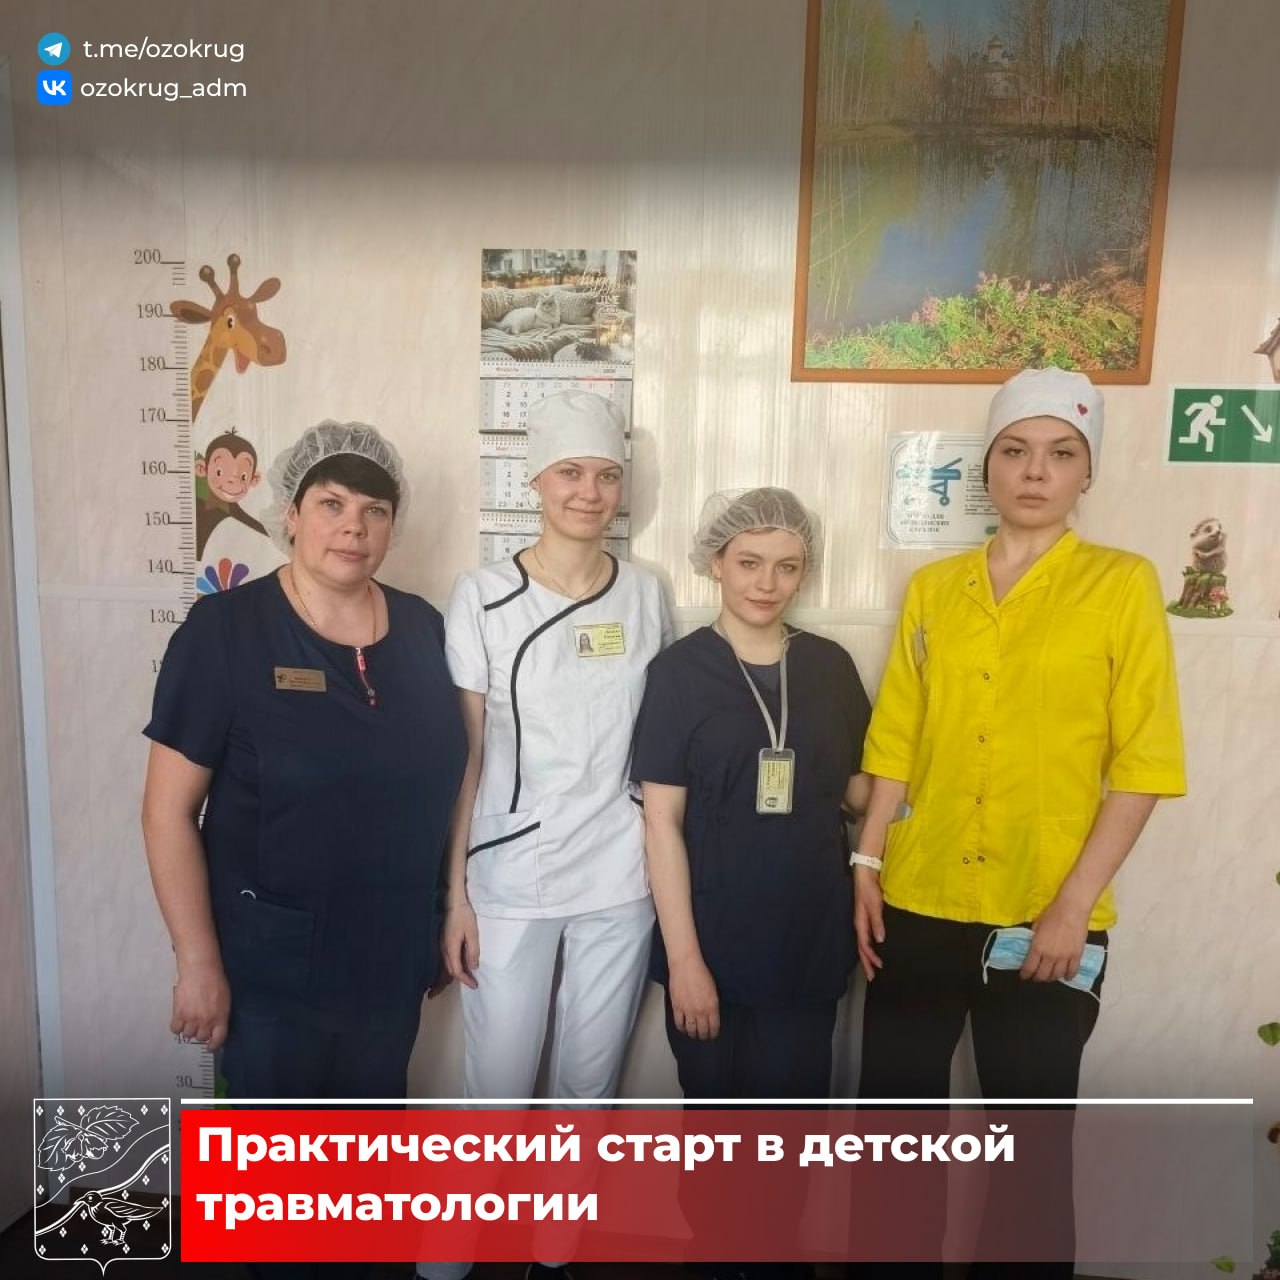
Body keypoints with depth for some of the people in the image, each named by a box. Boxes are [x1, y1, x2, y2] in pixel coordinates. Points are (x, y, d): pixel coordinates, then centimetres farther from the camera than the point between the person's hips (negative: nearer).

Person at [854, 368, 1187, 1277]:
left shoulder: (1123, 584, -3)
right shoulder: (933, 588, 6)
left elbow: (1144, 763, -7)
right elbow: (897, 741, 7)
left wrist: (1074, 905, -12)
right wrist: (867, 867, 3)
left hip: (1046, 920, -3)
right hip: (920, 906, 3)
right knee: (896, 1124, 15)